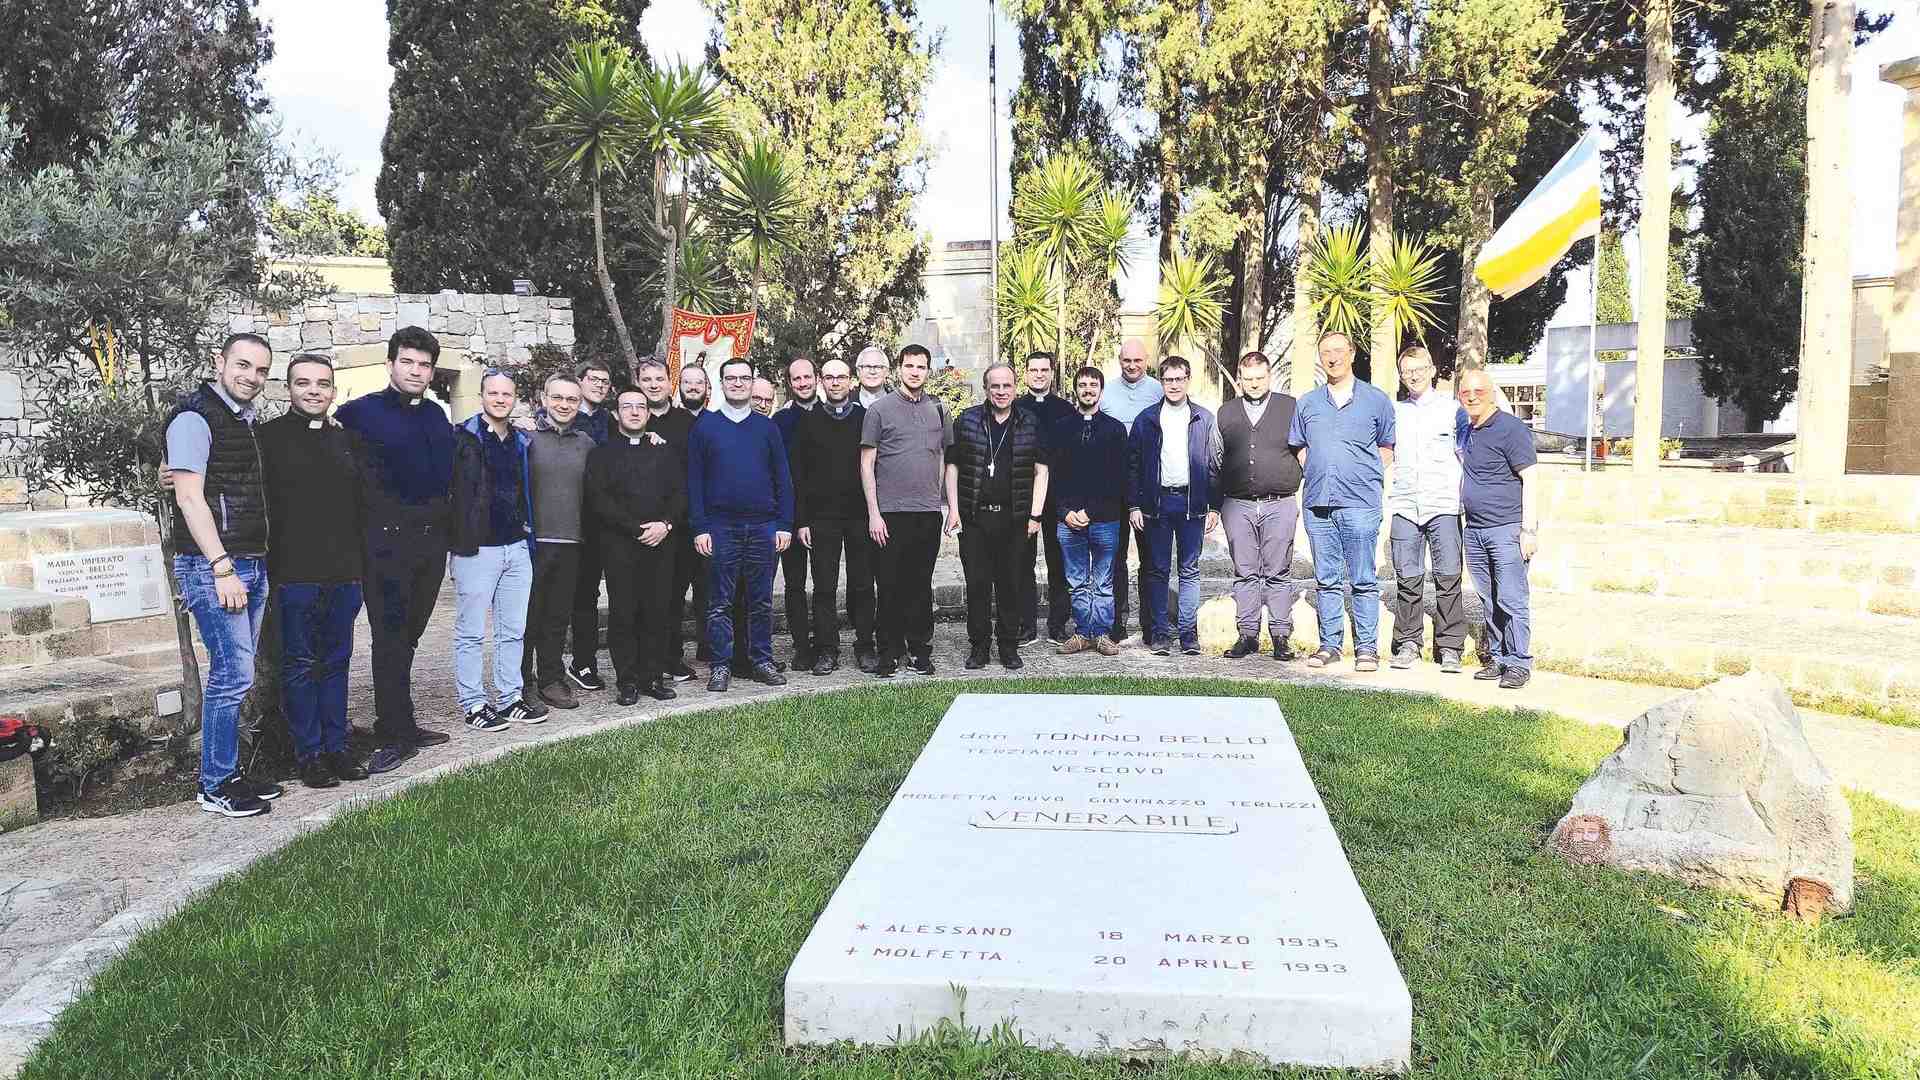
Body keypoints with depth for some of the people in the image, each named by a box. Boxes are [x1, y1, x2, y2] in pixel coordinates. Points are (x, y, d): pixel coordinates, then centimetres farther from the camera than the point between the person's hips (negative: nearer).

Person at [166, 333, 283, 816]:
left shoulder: (247, 420, 16)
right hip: (212, 566, -8)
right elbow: (190, 497, -15)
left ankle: (230, 773, 19)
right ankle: (215, 786, 1)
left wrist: (256, 563, 15)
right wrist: (222, 568, -18)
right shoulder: (196, 416, -9)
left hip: (252, 565, 8)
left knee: (233, 675, 11)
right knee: (233, 673, -8)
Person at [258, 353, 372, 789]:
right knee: (300, 665, 2)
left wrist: (360, 564, 16)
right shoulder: (270, 436, -2)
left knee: (336, 662, 11)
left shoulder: (345, 439, 14)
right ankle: (309, 756, 10)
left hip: (344, 573, 5)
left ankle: (336, 747, 20)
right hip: (295, 572, -5)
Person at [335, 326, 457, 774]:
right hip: (388, 539, -5)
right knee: (390, 637, -3)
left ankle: (402, 725, 22)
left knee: (408, 636, 13)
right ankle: (395, 736, 3)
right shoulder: (362, 412, -3)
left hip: (432, 536, 6)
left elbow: (449, 470, 25)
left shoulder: (436, 415, 14)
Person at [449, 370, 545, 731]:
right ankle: (474, 705, 9)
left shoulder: (521, 441, 13)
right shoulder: (463, 438, -6)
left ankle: (510, 698, 20)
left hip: (517, 547, 6)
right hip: (476, 549, -6)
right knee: (471, 633, 2)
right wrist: (459, 538, -15)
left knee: (514, 630, 11)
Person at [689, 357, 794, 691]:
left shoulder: (766, 427, 9)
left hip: (763, 526, 2)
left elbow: (782, 478, 8)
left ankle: (761, 661, 16)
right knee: (720, 601, 2)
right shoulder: (705, 426, 4)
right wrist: (699, 527, -6)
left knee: (761, 601, 7)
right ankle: (721, 666, 9)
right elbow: (694, 480, 2)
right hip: (721, 526, -1)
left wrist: (785, 524, 0)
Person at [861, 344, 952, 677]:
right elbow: (867, 463, -1)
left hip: (929, 512, 3)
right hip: (890, 512, -3)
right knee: (890, 585, 1)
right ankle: (889, 652, 10)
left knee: (921, 584, 9)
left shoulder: (937, 409, 11)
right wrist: (873, 513, -7)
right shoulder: (880, 409, 0)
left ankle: (919, 649, 18)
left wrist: (945, 502, 11)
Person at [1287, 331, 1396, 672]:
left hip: (1360, 503, -3)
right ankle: (1330, 643, 15)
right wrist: (1314, 478, 8)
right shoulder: (1307, 403, 13)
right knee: (1326, 579, 8)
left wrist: (1370, 479, 2)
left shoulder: (1376, 399, 6)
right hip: (1317, 503, 3)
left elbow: (1387, 447, 11)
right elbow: (1298, 449, 19)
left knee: (1363, 580, -1)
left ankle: (1367, 646, 5)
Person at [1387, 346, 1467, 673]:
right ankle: (1408, 643, 12)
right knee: (1407, 578, 2)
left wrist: (1465, 497, 2)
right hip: (1404, 507, 2)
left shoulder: (1452, 409, 8)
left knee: (1448, 577, -3)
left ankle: (1449, 647, 4)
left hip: (1443, 505, -2)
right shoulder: (1394, 411, 14)